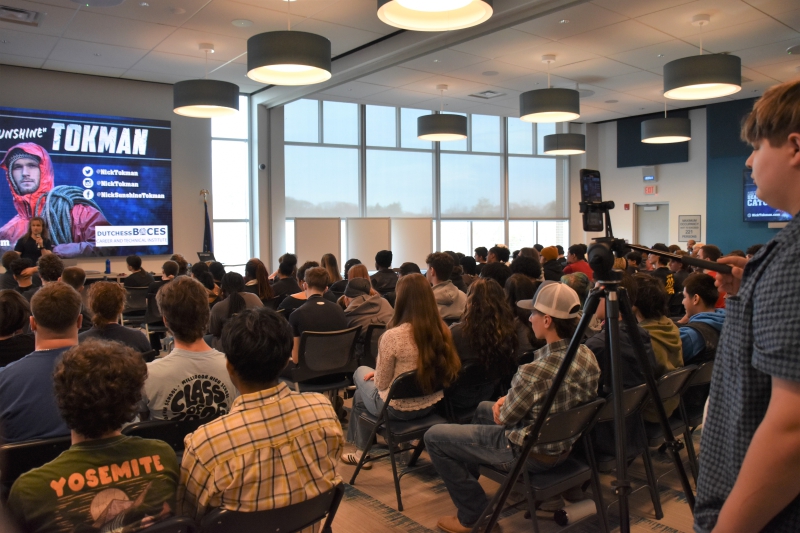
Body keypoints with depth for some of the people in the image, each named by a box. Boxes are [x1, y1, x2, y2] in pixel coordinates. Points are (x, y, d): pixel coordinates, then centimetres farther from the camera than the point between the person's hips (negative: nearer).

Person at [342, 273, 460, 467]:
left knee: (361, 372, 25)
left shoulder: (392, 335, -27)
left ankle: (362, 452, 37)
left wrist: (376, 374, 8)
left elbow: (381, 384, -16)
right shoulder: (442, 331, -9)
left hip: (399, 408, -6)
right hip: (431, 404, 6)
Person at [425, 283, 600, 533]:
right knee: (483, 408, 30)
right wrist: (509, 400, -1)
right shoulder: (587, 355, -8)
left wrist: (502, 408, 5)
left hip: (529, 452, -8)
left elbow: (506, 418, -16)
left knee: (434, 437, 2)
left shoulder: (535, 371, -33)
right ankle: (467, 476, 46)